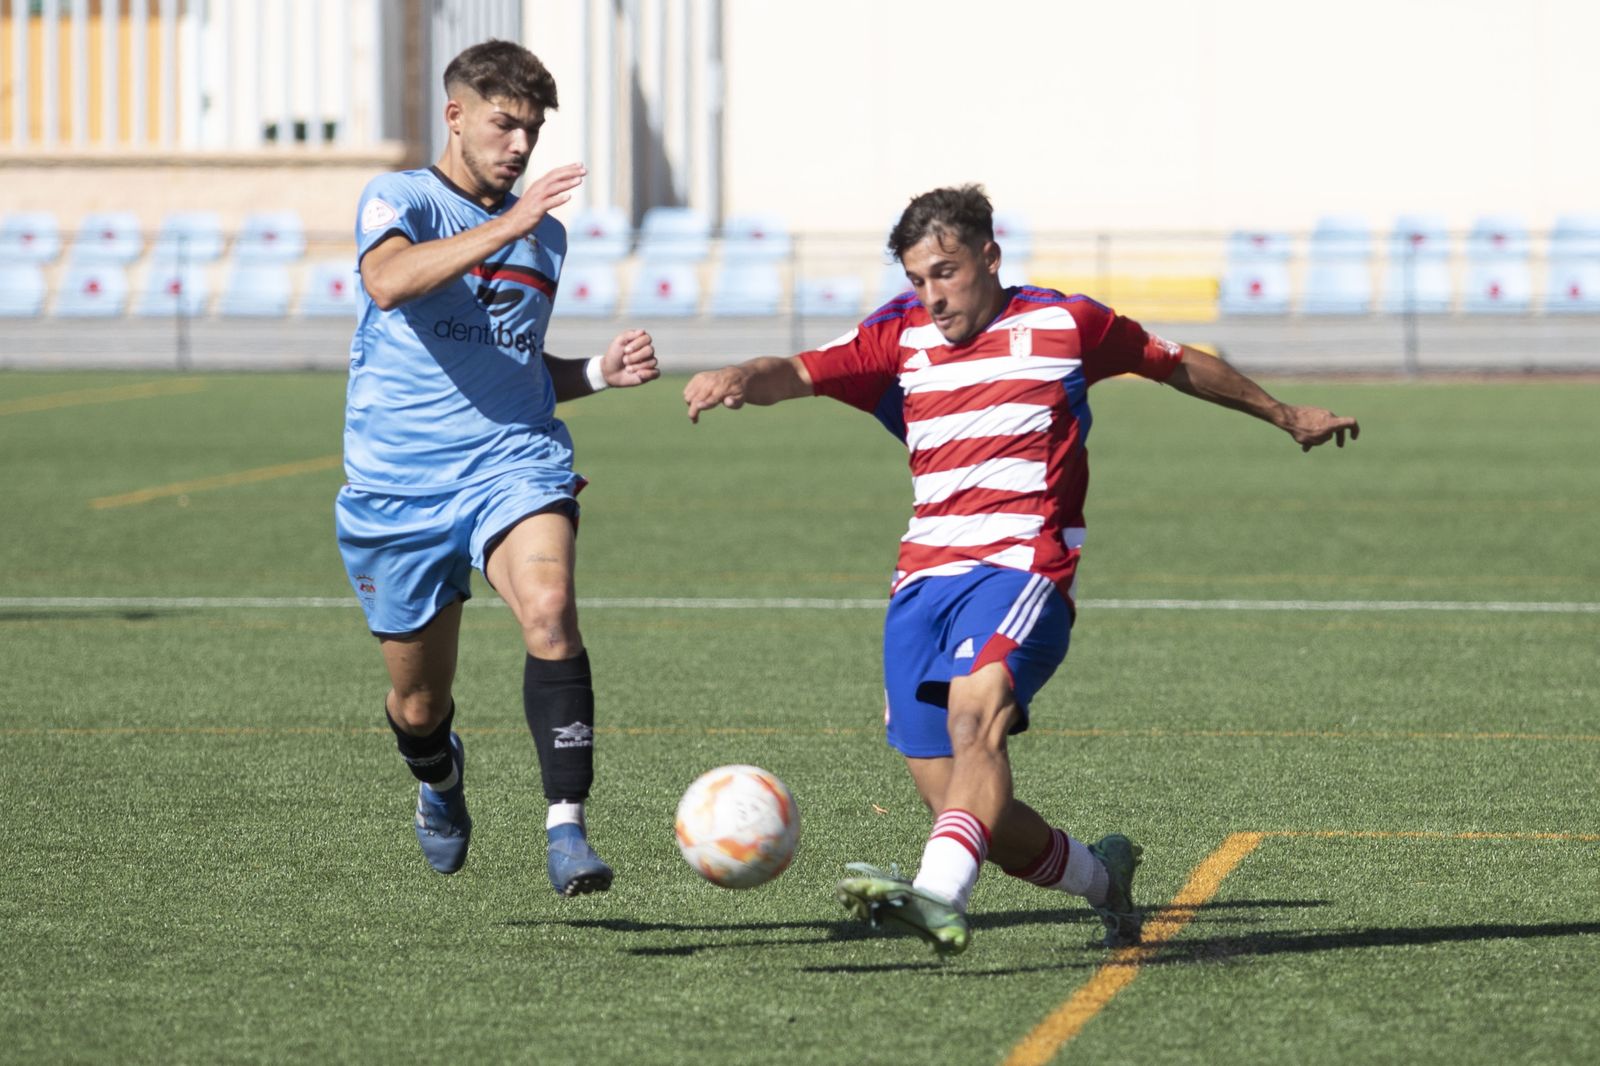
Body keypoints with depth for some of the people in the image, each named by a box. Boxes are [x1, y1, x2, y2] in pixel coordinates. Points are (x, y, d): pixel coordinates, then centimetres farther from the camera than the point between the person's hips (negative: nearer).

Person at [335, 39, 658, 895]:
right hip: (399, 486, -2)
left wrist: (600, 372, 9)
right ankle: (438, 780, 46)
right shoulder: (398, 201, -3)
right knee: (419, 704, 9)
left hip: (515, 462, 2)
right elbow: (388, 281, -27)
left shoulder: (546, 236, 15)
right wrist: (506, 227, -37)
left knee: (549, 607, -30)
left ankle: (566, 826, -33)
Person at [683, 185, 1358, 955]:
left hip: (1023, 568, -4)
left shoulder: (1064, 325, 8)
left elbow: (1179, 365, 23)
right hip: (924, 582, 4)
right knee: (961, 808, -1)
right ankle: (1101, 875, 27)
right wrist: (741, 379, -29)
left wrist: (1286, 416, 34)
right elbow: (800, 374, -5)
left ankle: (939, 897, -54)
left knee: (975, 716, -32)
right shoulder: (899, 338, 11)